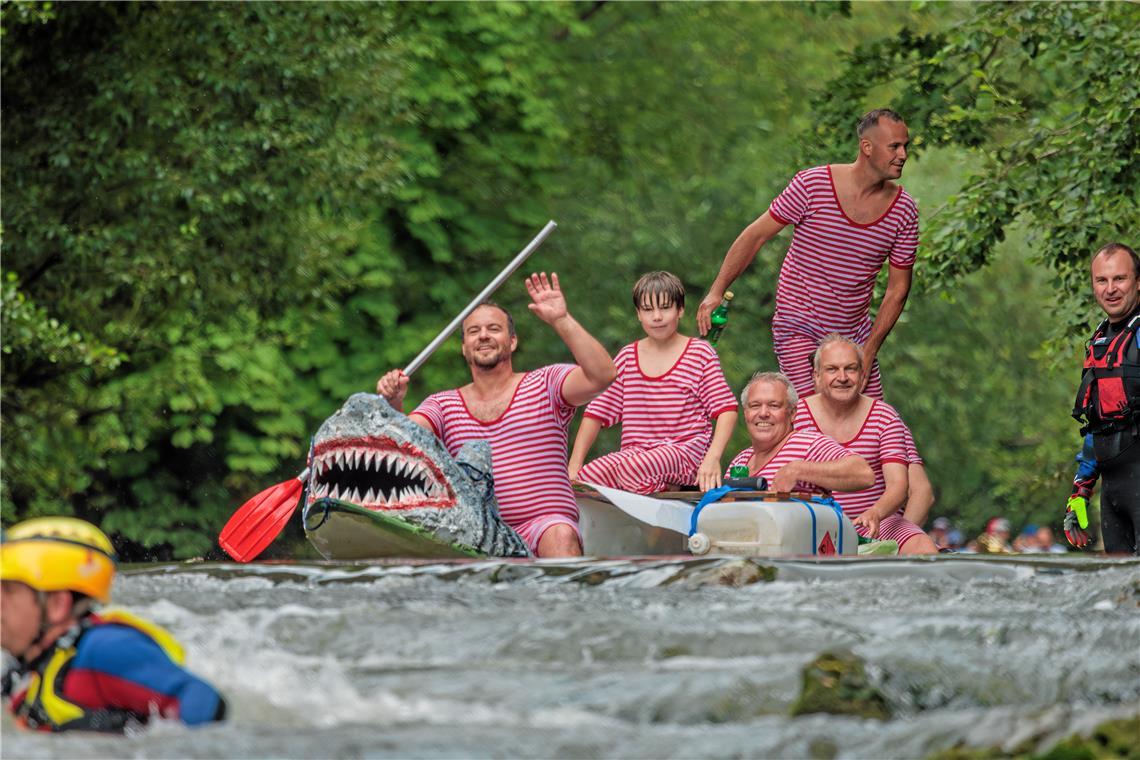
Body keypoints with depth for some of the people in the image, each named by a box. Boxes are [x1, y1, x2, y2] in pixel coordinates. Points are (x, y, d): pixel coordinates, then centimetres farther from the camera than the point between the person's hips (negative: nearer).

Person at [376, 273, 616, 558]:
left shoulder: (545, 384, 9)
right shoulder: (442, 404, 18)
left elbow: (601, 376, -9)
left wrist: (561, 320, -17)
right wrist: (393, 405, -21)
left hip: (541, 524, -2)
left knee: (561, 537, -36)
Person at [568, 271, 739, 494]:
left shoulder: (700, 353, 5)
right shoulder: (627, 357, 15)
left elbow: (726, 409, -1)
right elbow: (597, 413, 14)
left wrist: (712, 458, -18)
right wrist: (574, 466, 3)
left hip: (684, 449, -4)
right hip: (634, 454, 4)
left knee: (630, 470, -37)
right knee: (587, 476, -30)